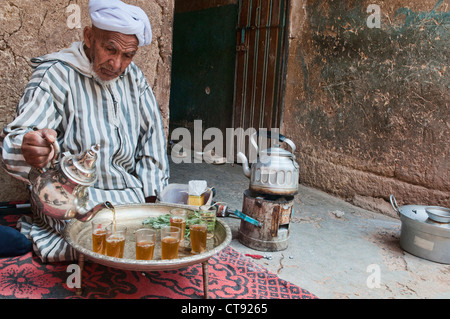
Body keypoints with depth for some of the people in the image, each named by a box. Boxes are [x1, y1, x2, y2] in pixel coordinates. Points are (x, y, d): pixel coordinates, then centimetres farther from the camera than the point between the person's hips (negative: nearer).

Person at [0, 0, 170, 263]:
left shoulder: (133, 76, 7)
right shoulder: (55, 75, -11)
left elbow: (152, 134, 6)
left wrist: (151, 194, -3)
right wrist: (29, 149, -47)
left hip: (130, 191, 6)